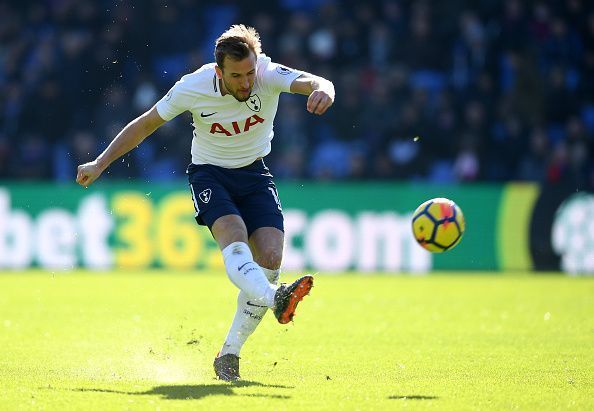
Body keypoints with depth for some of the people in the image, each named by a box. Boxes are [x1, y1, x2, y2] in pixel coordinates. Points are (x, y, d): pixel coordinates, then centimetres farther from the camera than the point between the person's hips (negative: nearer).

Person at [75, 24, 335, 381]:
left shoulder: (269, 75, -20)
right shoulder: (192, 88, -19)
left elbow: (311, 82, -38)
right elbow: (145, 124, -3)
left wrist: (322, 90, -64)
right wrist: (100, 164, 1)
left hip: (254, 173, 2)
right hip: (209, 174, -2)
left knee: (270, 257, -15)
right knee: (234, 241, -32)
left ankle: (229, 355, -4)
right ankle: (274, 299, -61)